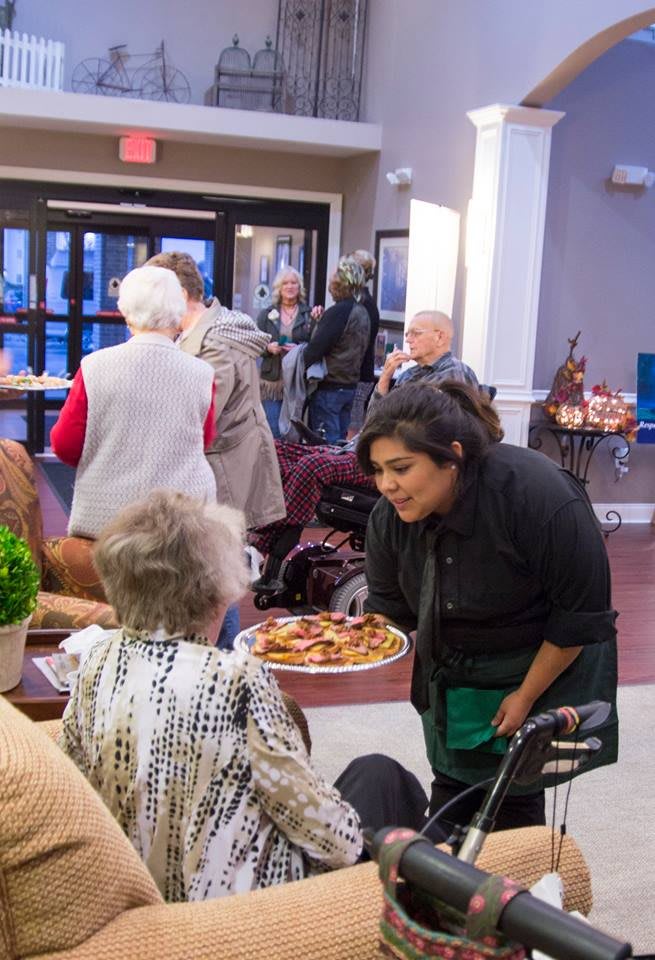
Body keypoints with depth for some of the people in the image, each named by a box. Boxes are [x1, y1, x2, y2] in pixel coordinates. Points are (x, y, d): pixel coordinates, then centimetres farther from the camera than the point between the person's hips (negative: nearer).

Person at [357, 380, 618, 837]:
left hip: (542, 665, -5)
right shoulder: (391, 514, -14)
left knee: (515, 796, -1)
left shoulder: (537, 494, -31)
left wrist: (526, 697, -16)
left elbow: (582, 614, -22)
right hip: (452, 674, 5)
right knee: (452, 787, 11)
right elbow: (388, 609, 0)